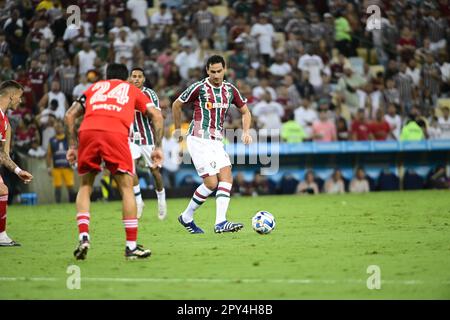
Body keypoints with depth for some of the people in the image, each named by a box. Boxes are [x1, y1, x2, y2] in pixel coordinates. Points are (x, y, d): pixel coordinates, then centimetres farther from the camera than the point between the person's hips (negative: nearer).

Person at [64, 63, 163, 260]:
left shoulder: (94, 87, 33)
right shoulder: (132, 89, 30)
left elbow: (70, 115, 24)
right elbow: (156, 115, 17)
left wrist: (73, 146, 27)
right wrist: (157, 148, 19)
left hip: (88, 131, 2)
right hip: (116, 133, -2)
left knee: (85, 187, 17)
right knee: (126, 188, 7)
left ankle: (83, 238, 2)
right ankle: (131, 246, 5)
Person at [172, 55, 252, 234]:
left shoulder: (230, 90, 8)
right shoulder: (199, 88, -8)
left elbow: (245, 111, 19)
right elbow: (176, 105, 4)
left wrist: (246, 132, 3)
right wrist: (178, 129, 11)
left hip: (216, 141, 6)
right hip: (199, 140, -6)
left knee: (226, 177, -10)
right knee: (211, 183, -11)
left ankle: (220, 223, -13)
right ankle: (186, 217, 7)